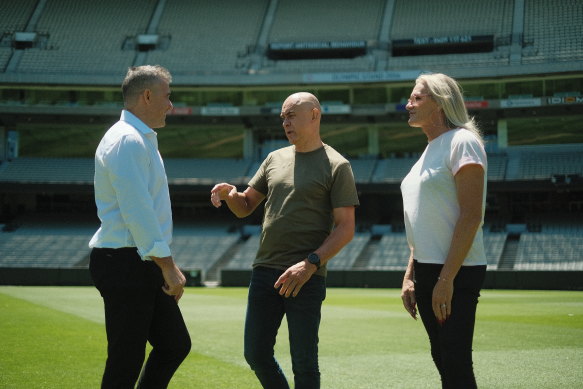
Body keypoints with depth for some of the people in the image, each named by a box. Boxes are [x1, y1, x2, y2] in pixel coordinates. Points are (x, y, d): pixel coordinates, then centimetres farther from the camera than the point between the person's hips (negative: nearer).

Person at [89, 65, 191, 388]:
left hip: (144, 266, 10)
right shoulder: (127, 141, -15)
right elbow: (137, 210, -22)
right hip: (125, 265, -10)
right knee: (126, 361, -4)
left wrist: (165, 265, 21)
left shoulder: (141, 139, 18)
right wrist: (168, 265, -21)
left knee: (175, 345, 14)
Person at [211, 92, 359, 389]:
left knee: (303, 362, -2)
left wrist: (310, 264, -19)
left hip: (306, 278, -6)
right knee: (256, 354, 8)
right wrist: (230, 194, -5)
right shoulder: (275, 159, 16)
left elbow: (345, 227, -7)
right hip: (264, 271, 6)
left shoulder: (336, 166, -1)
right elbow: (245, 207, 19)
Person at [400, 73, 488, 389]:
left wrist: (446, 279, -21)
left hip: (455, 274, -9)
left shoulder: (462, 142, -10)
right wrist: (410, 276, 15)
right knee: (443, 360, 11)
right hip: (427, 270, 9)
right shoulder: (430, 151, 18)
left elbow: (471, 215, -18)